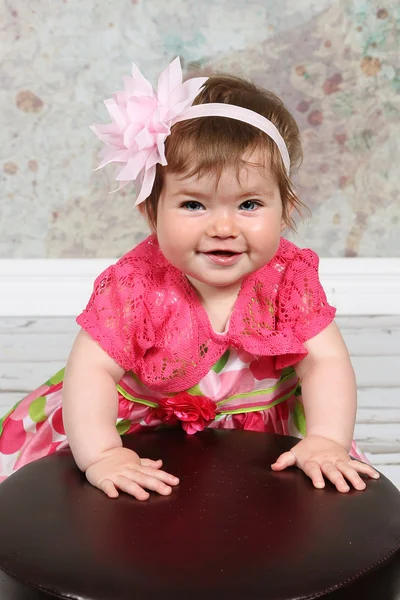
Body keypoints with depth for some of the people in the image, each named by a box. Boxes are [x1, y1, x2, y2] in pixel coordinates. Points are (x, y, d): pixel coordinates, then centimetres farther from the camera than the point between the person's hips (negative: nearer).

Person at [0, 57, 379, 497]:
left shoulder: (288, 279, -16)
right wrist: (100, 455, -40)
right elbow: (92, 369, -26)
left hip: (260, 441, 1)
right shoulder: (134, 284, -22)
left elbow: (326, 362, -18)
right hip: (141, 439, -1)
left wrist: (327, 442, -34)